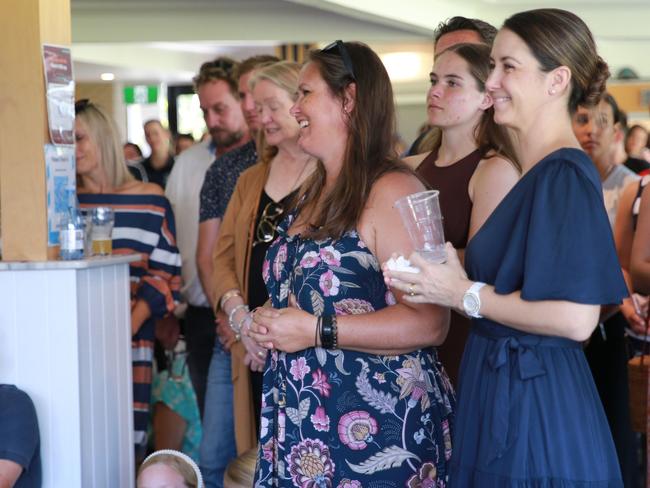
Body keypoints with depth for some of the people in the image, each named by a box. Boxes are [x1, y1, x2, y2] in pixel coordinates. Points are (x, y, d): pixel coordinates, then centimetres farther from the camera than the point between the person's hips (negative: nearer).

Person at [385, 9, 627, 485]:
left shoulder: (566, 176, -17)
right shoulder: (536, 172, 9)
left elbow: (575, 318, -24)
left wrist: (466, 295, -16)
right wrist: (451, 272, 3)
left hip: (537, 408, -9)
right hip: (506, 392, 9)